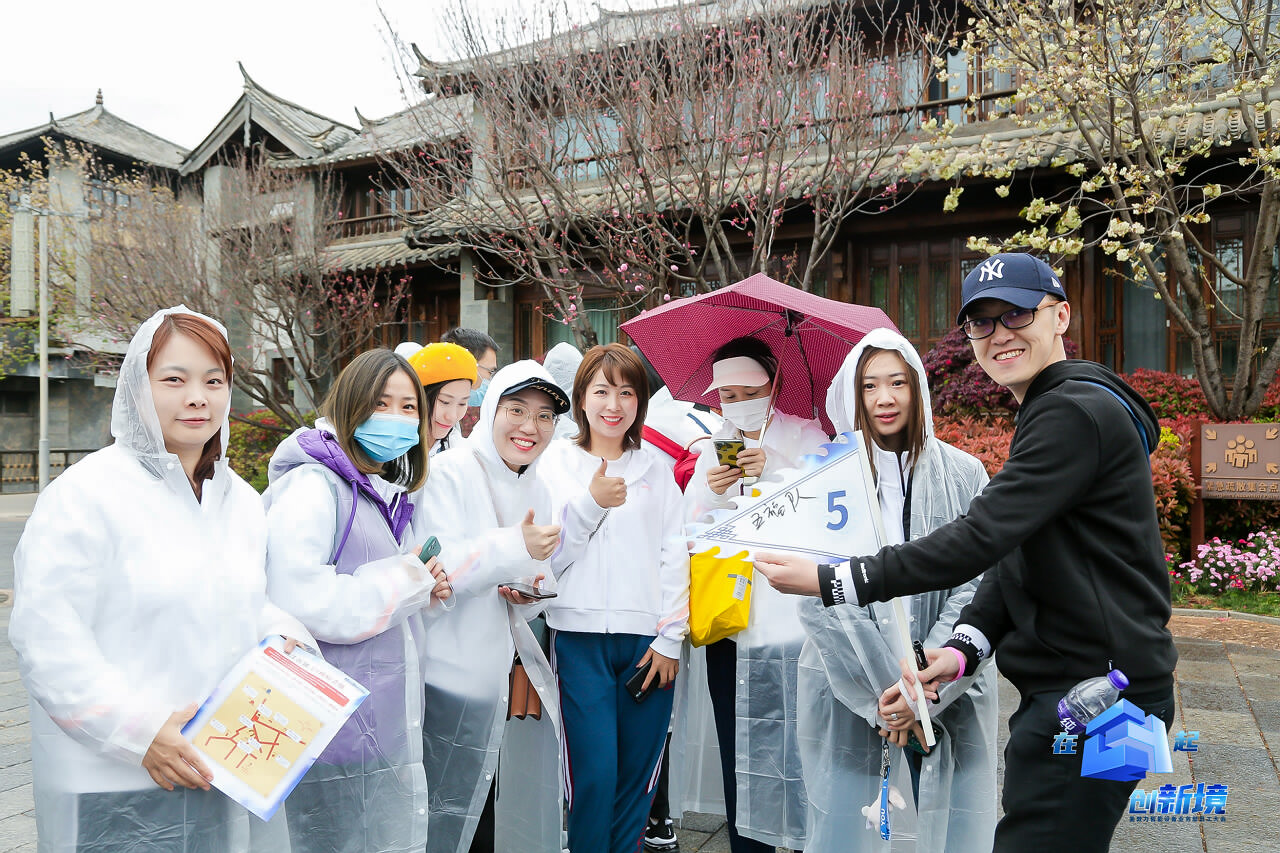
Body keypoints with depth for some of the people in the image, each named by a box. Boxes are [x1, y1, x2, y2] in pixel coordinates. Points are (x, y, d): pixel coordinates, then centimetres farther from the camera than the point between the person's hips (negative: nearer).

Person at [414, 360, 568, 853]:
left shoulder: (537, 489, 11)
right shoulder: (449, 473, -13)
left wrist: (533, 590, -2)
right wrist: (515, 546, -32)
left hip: (500, 676, 7)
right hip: (450, 678, -7)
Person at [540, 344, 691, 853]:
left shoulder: (655, 467, 10)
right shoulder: (558, 463, 4)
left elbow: (676, 556, 7)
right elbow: (547, 557, -3)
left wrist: (670, 638, 0)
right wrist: (591, 503, -15)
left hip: (649, 639, 2)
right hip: (581, 636, -2)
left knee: (638, 776, 8)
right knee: (594, 773, -4)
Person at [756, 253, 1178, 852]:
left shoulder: (1076, 413, -16)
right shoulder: (1048, 415, 18)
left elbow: (979, 539, -24)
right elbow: (1014, 557, 14)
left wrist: (831, 581, -21)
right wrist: (965, 645, -2)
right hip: (1066, 688, 10)